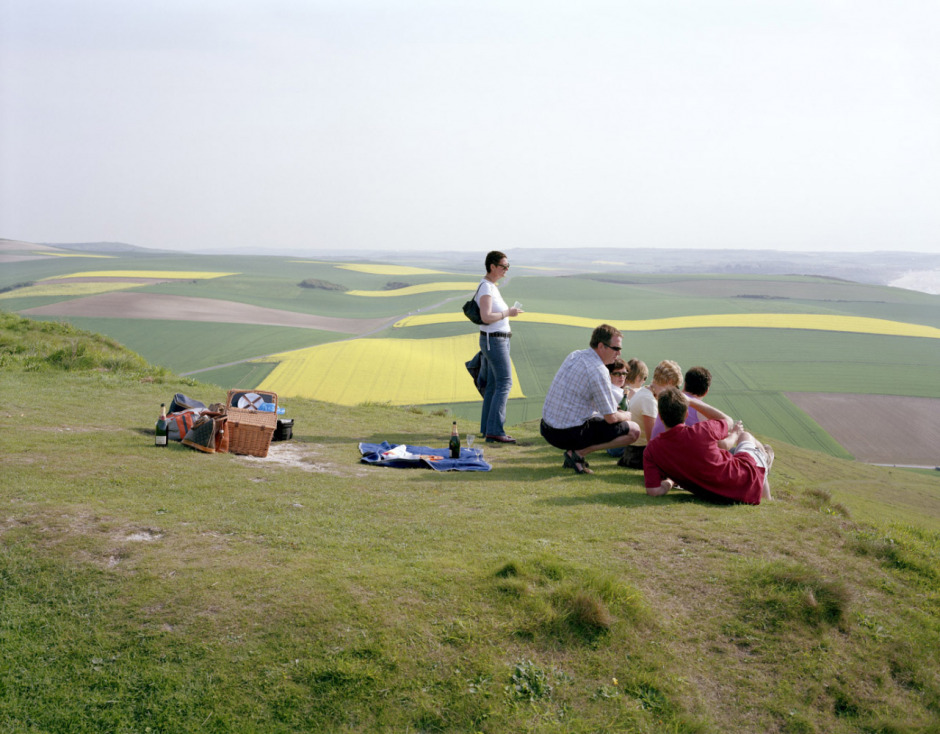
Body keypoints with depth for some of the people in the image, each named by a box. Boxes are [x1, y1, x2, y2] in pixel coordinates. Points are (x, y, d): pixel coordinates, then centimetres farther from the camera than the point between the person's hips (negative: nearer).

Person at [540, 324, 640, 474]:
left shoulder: (574, 355, 8)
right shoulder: (598, 371, -18)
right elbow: (611, 417, -12)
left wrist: (618, 411, 21)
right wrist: (625, 415, 10)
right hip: (568, 435, -9)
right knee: (633, 431, -2)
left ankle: (576, 451, 13)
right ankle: (578, 453, -6)